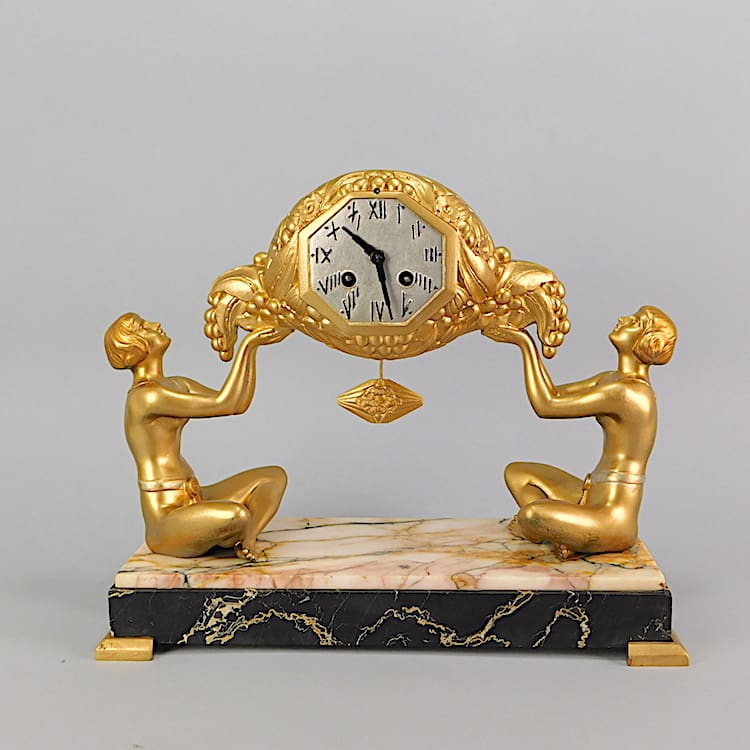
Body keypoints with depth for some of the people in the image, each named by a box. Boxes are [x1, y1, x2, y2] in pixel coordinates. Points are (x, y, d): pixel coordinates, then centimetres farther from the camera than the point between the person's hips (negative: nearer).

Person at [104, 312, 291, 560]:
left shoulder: (178, 385, 12)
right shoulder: (146, 397, -18)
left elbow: (240, 404, 10)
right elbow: (225, 404, -21)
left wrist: (253, 345, 4)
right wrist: (246, 344, -14)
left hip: (193, 502, 10)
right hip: (168, 523, -10)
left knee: (274, 476, 7)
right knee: (238, 515, -36)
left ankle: (247, 542, -17)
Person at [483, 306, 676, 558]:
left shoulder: (627, 391, -22)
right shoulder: (611, 379, 8)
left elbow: (545, 405, -19)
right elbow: (554, 394, 16)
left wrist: (526, 344, -11)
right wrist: (524, 342, 9)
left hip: (613, 521, -10)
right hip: (594, 499, 10)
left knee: (530, 514, -29)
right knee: (516, 472, 16)